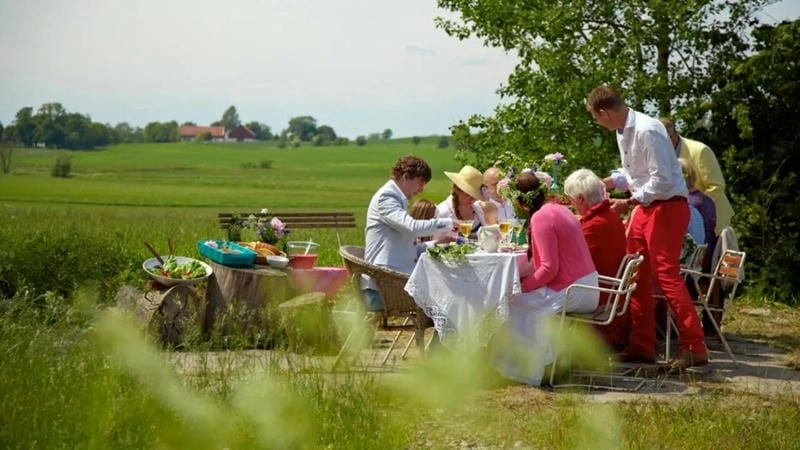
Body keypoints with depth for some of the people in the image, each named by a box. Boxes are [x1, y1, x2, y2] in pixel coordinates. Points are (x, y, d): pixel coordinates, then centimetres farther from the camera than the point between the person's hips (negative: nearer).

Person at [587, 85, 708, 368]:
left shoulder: (647, 131, -21)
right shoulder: (622, 132, 8)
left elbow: (662, 180, -23)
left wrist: (629, 203, -20)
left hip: (667, 206, -10)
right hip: (645, 207, 10)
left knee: (667, 275, -11)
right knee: (637, 276, 10)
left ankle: (694, 348, -6)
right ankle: (642, 346, 18)